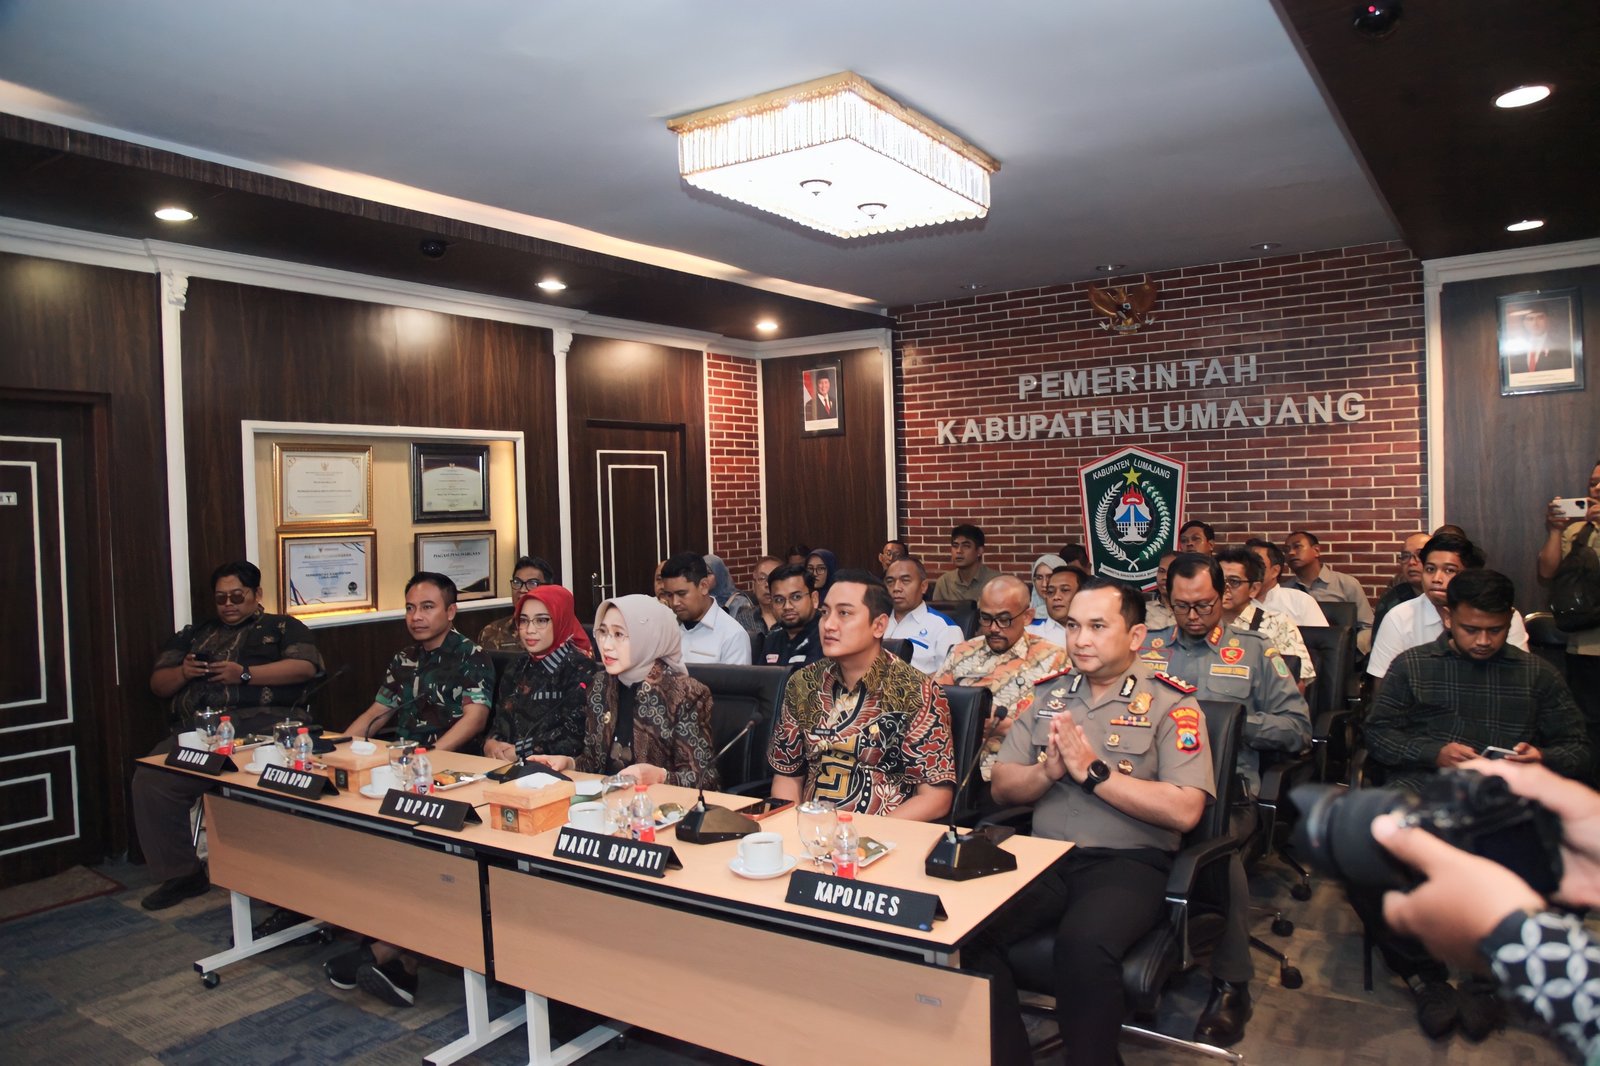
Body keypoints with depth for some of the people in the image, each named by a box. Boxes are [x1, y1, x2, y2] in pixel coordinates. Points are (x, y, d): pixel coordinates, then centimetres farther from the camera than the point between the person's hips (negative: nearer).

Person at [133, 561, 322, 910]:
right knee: (150, 782, -21)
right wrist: (183, 673, 4)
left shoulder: (283, 627, 19)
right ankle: (181, 873, -4)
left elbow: (305, 667, 1)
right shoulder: (193, 635, 32)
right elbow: (157, 683, 27)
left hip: (261, 722, -5)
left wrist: (245, 674, -6)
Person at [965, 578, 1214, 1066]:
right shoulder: (1047, 695, 12)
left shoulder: (1170, 704, -2)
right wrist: (1048, 771, -10)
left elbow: (1184, 811, -13)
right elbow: (1002, 787, 11)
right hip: (1046, 856, 4)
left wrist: (1093, 771, -14)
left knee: (1082, 944, -34)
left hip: (1129, 862, -4)